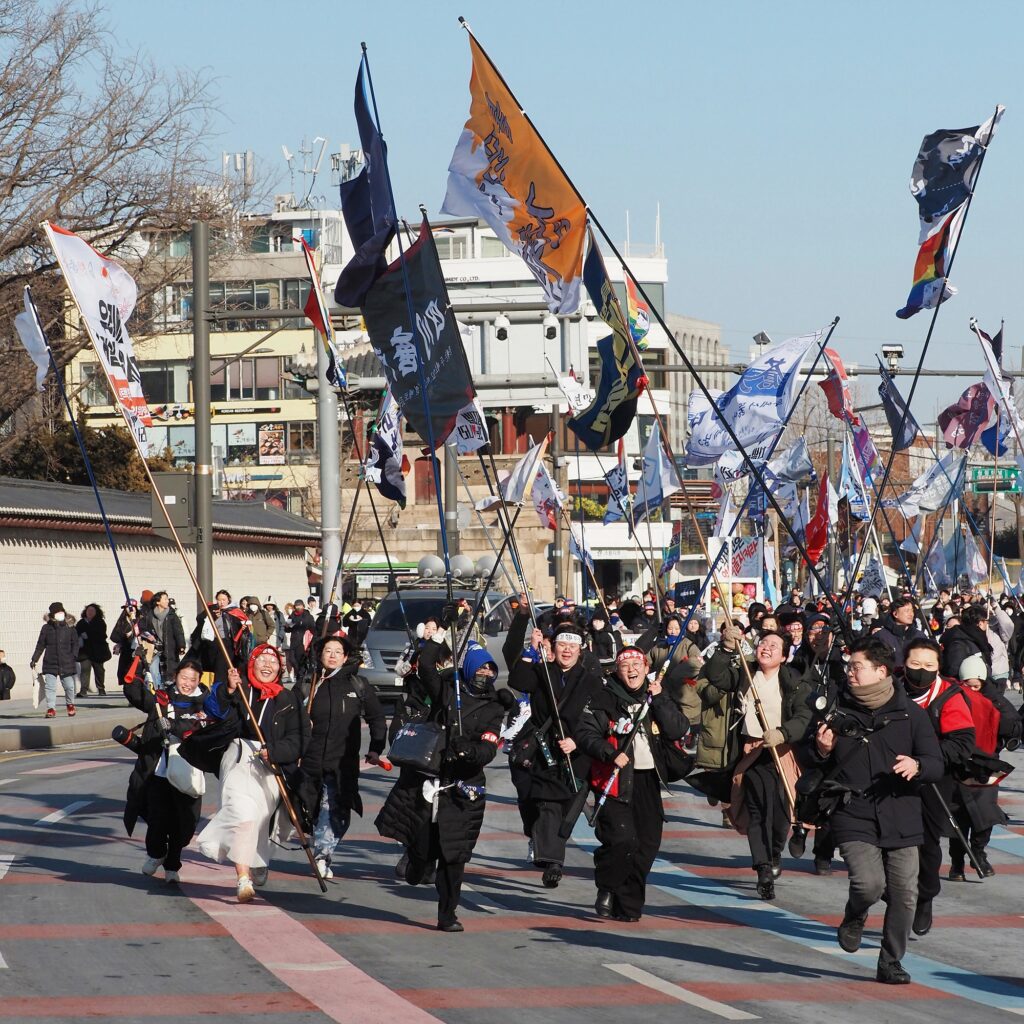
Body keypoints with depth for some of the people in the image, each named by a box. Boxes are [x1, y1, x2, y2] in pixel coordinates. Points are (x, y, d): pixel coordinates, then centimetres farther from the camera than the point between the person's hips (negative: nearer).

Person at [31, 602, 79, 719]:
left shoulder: (70, 628, 3)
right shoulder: (46, 628, 3)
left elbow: (75, 643, 9)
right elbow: (40, 645, 9)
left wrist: (74, 656, -3)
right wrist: (34, 659, 8)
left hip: (66, 663, 0)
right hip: (50, 663, 0)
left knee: (69, 686, 4)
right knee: (50, 686, -7)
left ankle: (70, 704, 28)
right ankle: (51, 708, -3)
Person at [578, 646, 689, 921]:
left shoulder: (658, 698, 10)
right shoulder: (604, 700, -2)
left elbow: (679, 731, -1)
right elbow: (586, 734, -8)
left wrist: (659, 700, -10)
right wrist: (611, 754, -22)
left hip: (648, 780, 5)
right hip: (615, 781, -5)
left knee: (647, 844, 3)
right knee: (621, 839, -18)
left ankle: (627, 905, 16)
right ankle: (606, 888, 9)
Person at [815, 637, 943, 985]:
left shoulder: (910, 713, 3)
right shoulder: (837, 712, 5)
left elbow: (937, 765, 1)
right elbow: (821, 770, 16)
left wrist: (917, 766, -21)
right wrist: (822, 752, -8)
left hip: (901, 818, 1)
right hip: (853, 816, -1)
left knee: (903, 894, 1)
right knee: (869, 883, -19)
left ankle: (890, 962, 19)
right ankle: (854, 917, 15)